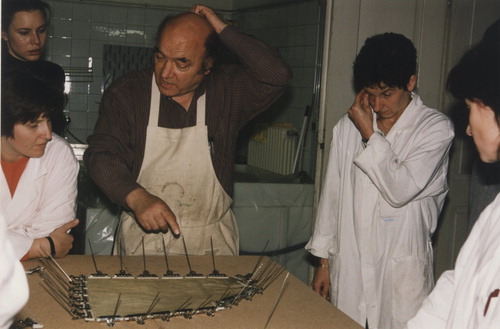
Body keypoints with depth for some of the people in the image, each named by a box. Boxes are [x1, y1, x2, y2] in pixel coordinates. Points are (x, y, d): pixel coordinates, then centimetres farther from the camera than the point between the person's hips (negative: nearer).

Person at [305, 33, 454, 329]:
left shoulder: (435, 127, -6)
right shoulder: (348, 125, 7)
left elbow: (401, 189, -17)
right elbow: (332, 193, 10)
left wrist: (370, 135, -12)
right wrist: (323, 260, 10)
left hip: (401, 270, -3)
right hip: (348, 268, 4)